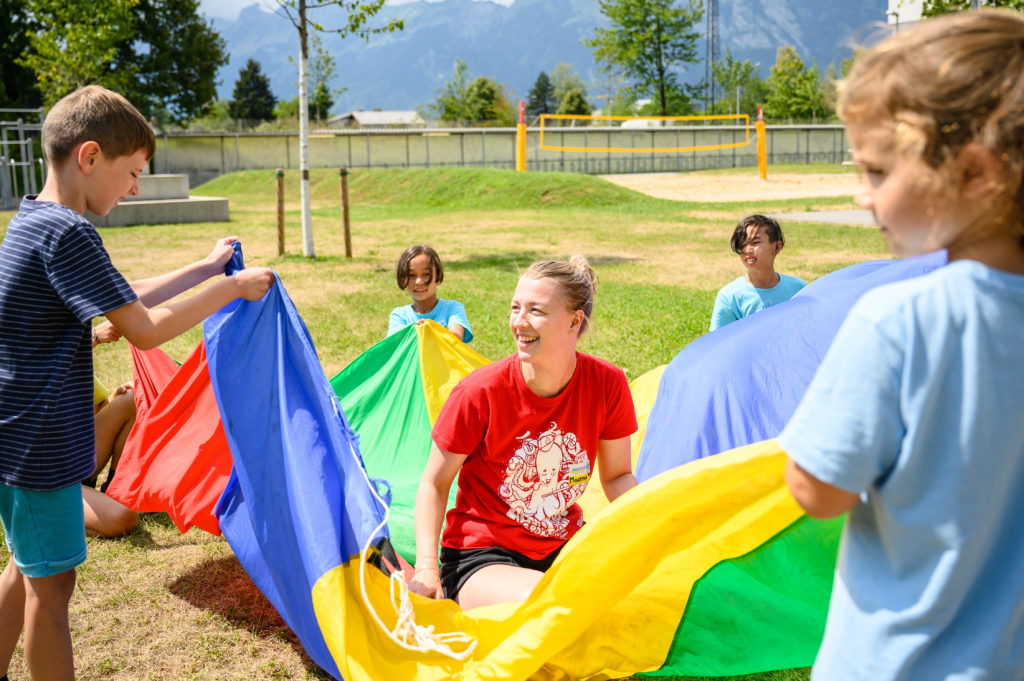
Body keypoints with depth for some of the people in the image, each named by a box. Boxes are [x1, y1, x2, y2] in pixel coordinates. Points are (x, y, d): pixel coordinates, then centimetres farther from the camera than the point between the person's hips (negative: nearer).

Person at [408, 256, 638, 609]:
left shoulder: (608, 384, -9)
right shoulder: (480, 391, -18)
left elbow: (617, 476, 4)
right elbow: (434, 484, -6)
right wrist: (426, 568, -18)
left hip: (565, 546, 5)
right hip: (480, 556, -5)